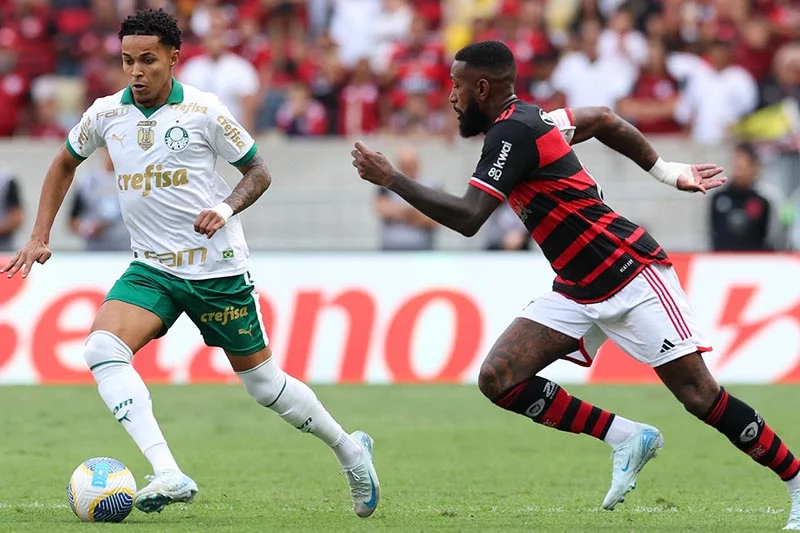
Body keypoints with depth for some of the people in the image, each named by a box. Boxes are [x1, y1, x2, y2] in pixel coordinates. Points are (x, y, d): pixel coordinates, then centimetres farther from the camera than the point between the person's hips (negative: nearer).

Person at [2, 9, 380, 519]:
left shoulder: (203, 110, -10)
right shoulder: (106, 114, 0)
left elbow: (259, 171, 0)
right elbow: (65, 164, 19)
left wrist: (227, 208, -20)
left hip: (217, 267, -3)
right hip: (152, 268, 4)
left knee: (263, 382, 5)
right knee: (103, 349, -23)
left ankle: (349, 450, 31)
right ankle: (169, 476, -31)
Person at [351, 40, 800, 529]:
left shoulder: (513, 131, -18)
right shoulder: (524, 119, 10)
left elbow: (467, 218, -27)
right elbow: (604, 120, 24)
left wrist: (389, 178, -20)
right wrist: (668, 172, 24)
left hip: (632, 275, -9)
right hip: (579, 292, 9)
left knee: (699, 394, -11)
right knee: (498, 379, -7)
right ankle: (626, 438, 0)